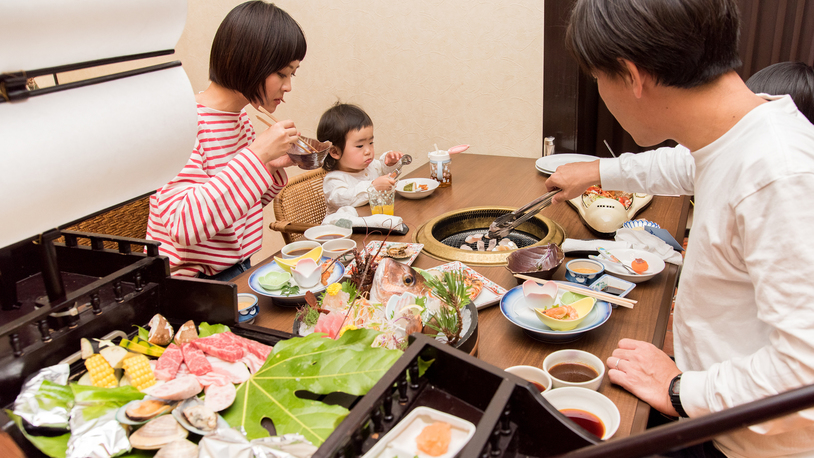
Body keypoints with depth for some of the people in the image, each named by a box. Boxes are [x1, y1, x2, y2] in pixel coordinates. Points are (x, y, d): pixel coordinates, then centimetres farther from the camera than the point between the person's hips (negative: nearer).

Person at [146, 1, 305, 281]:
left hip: (239, 271, 8)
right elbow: (181, 226, -31)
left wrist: (274, 167, -2)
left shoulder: (240, 118, 7)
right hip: (191, 288, -8)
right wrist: (256, 156, -31)